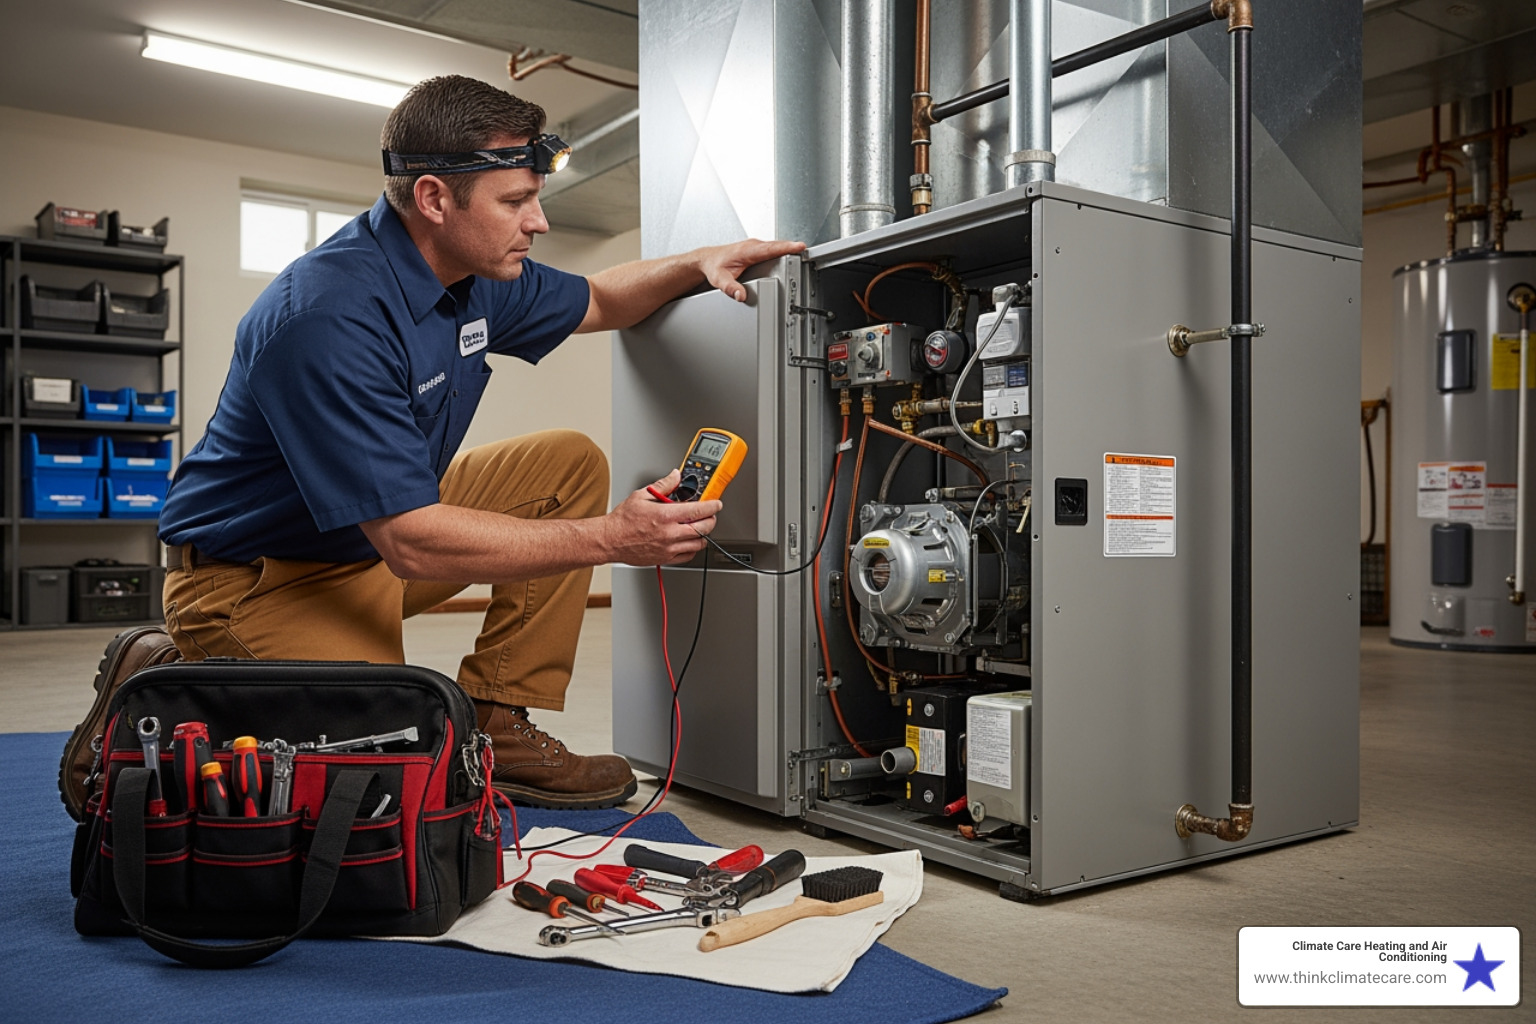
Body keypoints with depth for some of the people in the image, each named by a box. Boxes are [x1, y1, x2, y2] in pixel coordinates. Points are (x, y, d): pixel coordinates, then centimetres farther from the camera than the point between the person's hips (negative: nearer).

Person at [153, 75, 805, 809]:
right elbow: (412, 543, -33)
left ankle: (496, 725, 1)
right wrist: (610, 539, -33)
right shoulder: (327, 316, -30)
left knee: (569, 465, 0)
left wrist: (695, 265, -2)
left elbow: (594, 302, 18)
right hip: (256, 577, -9)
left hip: (390, 532, 9)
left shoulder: (476, 274, -3)